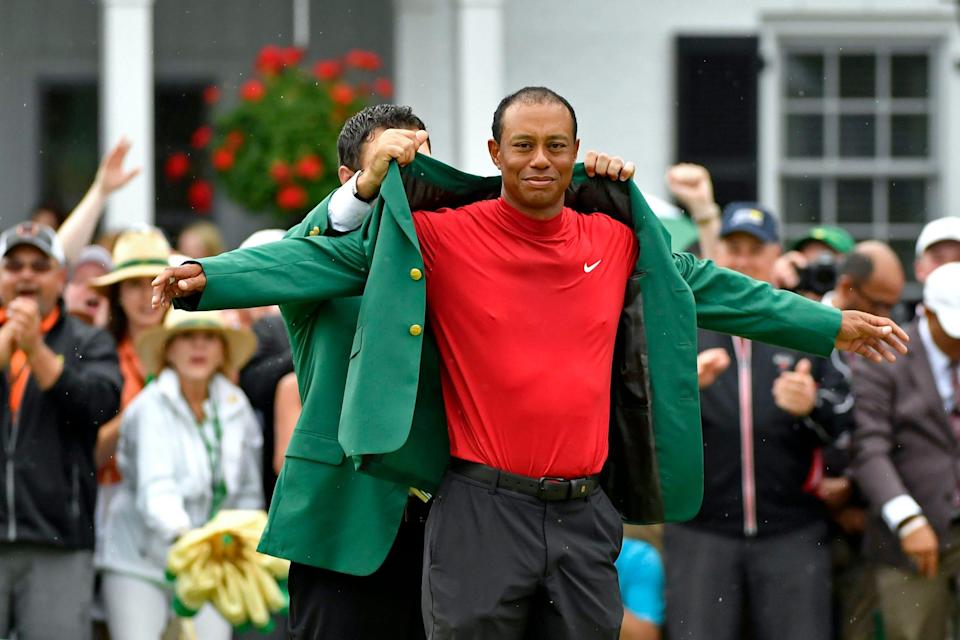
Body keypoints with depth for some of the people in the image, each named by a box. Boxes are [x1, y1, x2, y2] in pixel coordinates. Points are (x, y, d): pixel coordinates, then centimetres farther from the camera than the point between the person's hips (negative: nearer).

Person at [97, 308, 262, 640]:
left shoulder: (236, 407, 4)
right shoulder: (151, 408, -11)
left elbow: (249, 493, 12)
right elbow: (156, 490, -26)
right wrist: (182, 534, -43)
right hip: (139, 560, -4)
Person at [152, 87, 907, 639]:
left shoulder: (618, 243, 9)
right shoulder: (443, 237, -3)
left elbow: (708, 287, 23)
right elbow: (327, 258, -8)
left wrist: (832, 325, 30)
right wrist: (213, 277, -21)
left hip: (584, 515, 4)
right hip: (484, 509, -4)